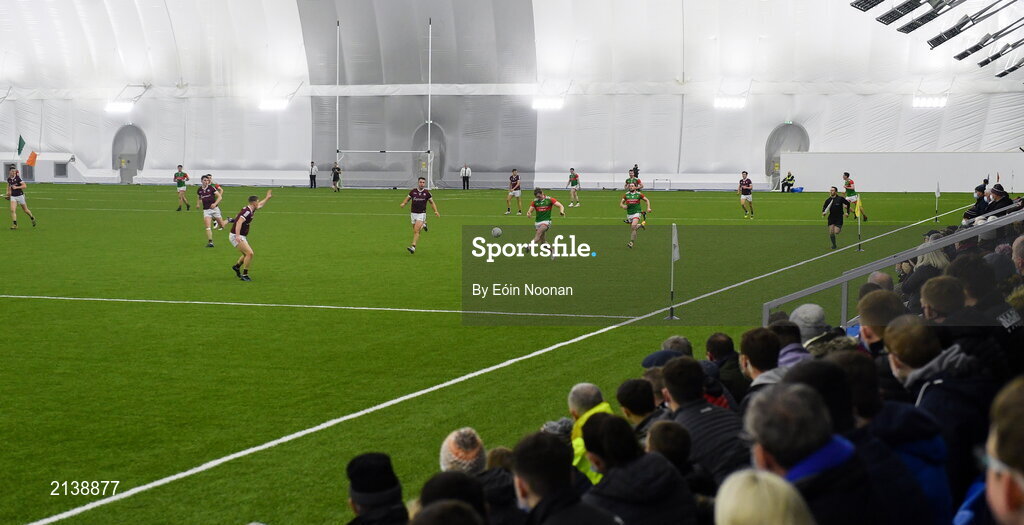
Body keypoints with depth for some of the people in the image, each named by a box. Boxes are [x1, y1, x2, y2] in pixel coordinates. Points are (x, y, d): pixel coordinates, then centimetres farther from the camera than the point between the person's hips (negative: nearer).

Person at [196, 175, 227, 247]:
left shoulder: (211, 188, -8)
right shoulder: (199, 190, 4)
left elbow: (220, 197, -9)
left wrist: (215, 203, -24)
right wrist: (198, 204, 11)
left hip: (214, 208, -2)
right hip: (206, 210, 2)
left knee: (221, 225, 8)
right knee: (208, 227, -14)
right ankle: (210, 242, -15)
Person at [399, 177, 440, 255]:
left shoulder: (427, 192, -2)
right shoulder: (413, 191, 1)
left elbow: (432, 202, 8)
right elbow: (407, 199, 11)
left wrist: (436, 211, -4)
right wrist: (403, 204, -10)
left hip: (422, 214, -3)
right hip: (413, 213, 3)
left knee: (416, 231, -15)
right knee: (415, 231, 11)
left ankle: (413, 247, -18)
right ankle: (423, 225, 44)